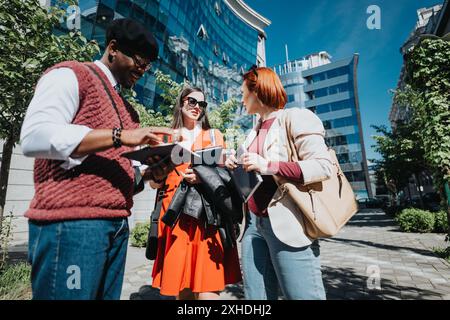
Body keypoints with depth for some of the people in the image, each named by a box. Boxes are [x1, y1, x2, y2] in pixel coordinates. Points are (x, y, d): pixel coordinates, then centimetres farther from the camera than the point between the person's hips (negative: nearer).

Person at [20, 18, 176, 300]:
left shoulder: (125, 107, 21)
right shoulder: (70, 75, 0)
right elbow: (34, 137, -16)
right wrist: (121, 136, -20)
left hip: (117, 223, 8)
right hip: (71, 222, -7)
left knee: (108, 295, 14)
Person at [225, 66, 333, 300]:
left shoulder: (294, 117, -2)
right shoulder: (254, 132, 19)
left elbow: (323, 167, -14)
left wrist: (267, 166, -20)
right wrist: (236, 168, 6)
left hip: (287, 225, -7)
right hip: (254, 223, 7)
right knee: (255, 296, 10)